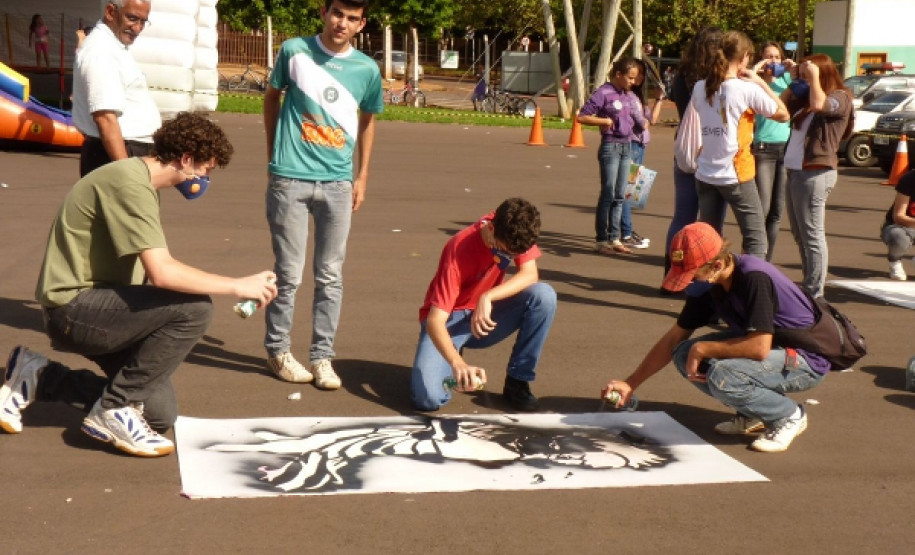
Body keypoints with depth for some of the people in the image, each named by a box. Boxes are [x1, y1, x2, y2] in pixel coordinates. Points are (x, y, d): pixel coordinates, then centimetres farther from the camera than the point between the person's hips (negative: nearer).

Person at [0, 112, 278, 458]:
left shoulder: (141, 182, 13)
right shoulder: (129, 182, -19)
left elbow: (152, 270, 13)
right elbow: (161, 273, -28)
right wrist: (238, 286, -21)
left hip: (93, 305, 10)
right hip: (72, 308, -10)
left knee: (160, 415, 3)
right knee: (194, 308, -25)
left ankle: (39, 380, 17)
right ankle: (113, 410, -12)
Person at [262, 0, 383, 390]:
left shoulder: (367, 70, 3)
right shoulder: (294, 51, -2)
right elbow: (272, 98, 13)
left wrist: (362, 176, 14)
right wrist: (274, 153, 11)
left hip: (338, 183, 2)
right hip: (290, 179, -2)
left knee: (330, 276, 6)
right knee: (289, 274, 2)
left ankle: (322, 355, 16)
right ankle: (278, 349, 19)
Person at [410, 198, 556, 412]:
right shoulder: (460, 251, -30)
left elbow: (530, 275, -19)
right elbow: (435, 319, -34)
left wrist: (487, 297, -35)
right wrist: (457, 364, -51)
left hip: (484, 315, 5)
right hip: (448, 319, -4)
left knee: (544, 296, -24)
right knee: (428, 398, -29)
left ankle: (517, 381, -9)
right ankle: (456, 358, 7)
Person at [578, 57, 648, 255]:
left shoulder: (630, 96, 11)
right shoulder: (604, 93, -9)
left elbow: (640, 125, 19)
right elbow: (582, 117, -12)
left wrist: (643, 123, 0)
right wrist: (606, 121, -14)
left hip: (627, 146, 7)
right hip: (610, 147, -7)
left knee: (619, 196, 9)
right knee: (608, 195, -3)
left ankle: (615, 238, 15)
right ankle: (601, 240, 4)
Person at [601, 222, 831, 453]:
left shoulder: (754, 278, -29)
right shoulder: (709, 287, -4)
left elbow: (759, 347, -33)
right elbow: (673, 339, 5)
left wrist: (702, 349, -21)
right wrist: (631, 384, 2)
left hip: (807, 361, -8)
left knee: (722, 377, -31)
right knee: (684, 355, -6)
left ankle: (789, 415, -5)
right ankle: (752, 414, 7)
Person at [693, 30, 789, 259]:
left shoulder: (700, 88, 3)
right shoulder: (747, 89, -12)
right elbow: (783, 114, -4)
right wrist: (761, 82, 1)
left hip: (705, 174, 6)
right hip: (736, 175, -5)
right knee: (756, 240, 2)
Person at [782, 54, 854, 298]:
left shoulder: (840, 97, -5)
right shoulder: (804, 98, 19)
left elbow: (819, 105, -24)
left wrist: (814, 77, -13)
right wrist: (793, 83, 15)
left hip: (815, 174, -9)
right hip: (795, 171, 9)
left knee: (812, 236, -8)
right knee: (800, 235, 15)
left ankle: (814, 294, -5)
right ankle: (808, 285, 23)